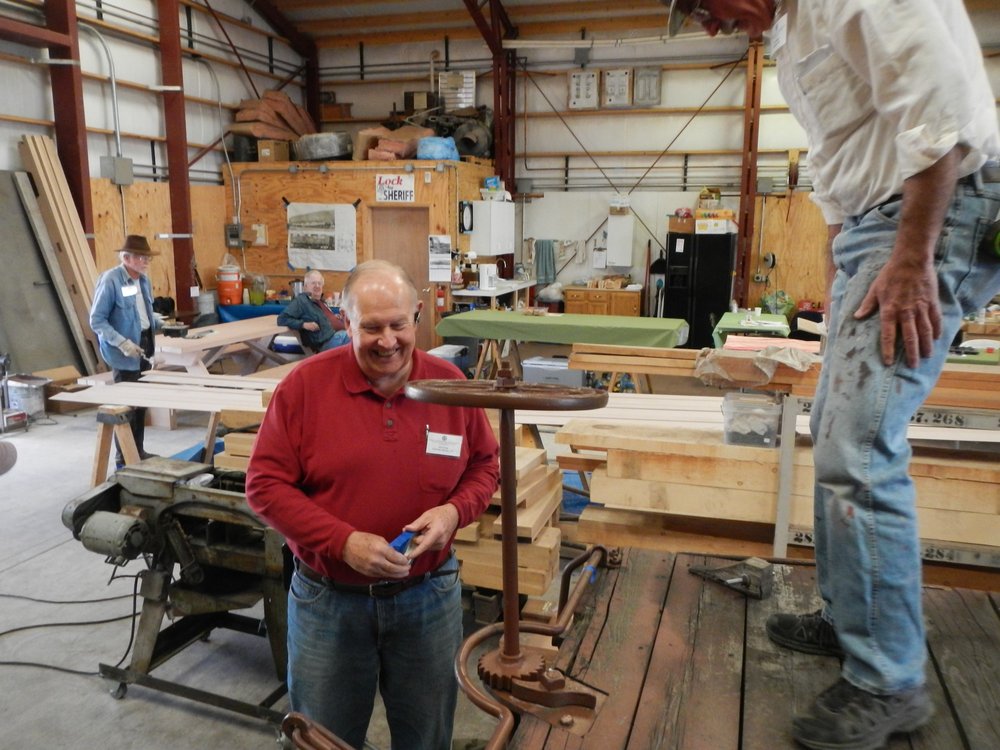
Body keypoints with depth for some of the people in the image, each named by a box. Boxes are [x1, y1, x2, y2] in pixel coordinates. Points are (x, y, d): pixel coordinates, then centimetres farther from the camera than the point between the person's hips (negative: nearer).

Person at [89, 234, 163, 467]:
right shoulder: (110, 280, -16)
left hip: (144, 346, 8)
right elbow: (97, 321, -17)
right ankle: (123, 459, 12)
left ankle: (138, 451, 28)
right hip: (124, 353, -7)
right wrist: (122, 343, -25)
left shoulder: (143, 279, 8)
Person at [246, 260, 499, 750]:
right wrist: (343, 541, -22)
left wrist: (455, 510, -15)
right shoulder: (305, 384, -12)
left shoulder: (450, 383, -5)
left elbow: (484, 466, 6)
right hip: (328, 600, -1)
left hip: (428, 597, 2)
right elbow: (264, 484, -11)